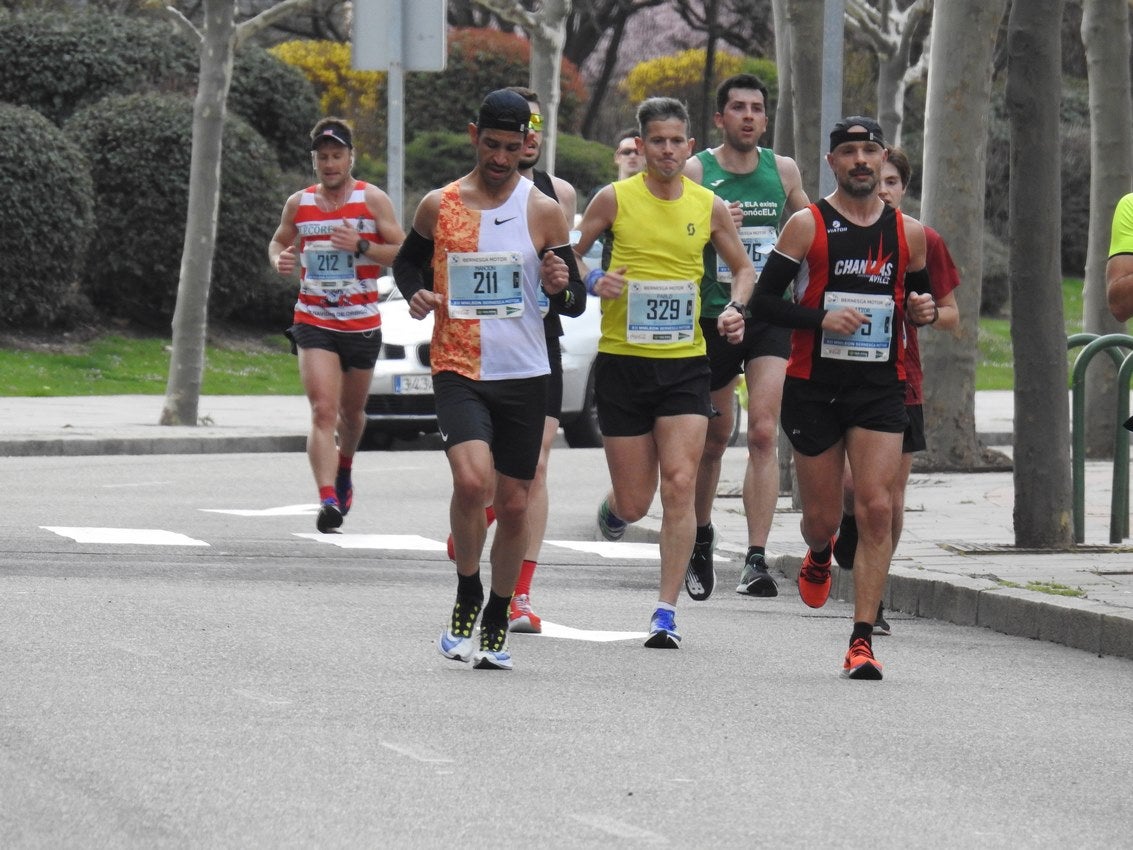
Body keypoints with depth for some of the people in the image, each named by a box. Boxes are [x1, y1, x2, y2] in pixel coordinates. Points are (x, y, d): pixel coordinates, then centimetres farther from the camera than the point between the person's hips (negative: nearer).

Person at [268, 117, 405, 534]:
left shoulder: (373, 199, -2)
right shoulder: (299, 203, 6)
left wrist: (361, 246, -20)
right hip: (313, 322, 0)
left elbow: (403, 252, -3)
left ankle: (343, 470, 49)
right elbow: (279, 240, 22)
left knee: (351, 411, 18)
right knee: (323, 411, -17)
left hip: (362, 323, 0)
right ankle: (328, 499, -27)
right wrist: (280, 258, -2)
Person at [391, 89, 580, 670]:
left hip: (523, 376, 2)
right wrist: (415, 293, -4)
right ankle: (467, 597, -3)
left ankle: (497, 623, 23)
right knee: (473, 480, -24)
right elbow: (408, 260, 18)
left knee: (514, 503, 6)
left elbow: (572, 304, 7)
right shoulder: (439, 205, 2)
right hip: (458, 371, -2)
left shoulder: (544, 212, 2)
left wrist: (560, 286, -16)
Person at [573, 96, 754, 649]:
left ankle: (666, 613, -8)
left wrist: (735, 308, -2)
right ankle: (614, 506, 42)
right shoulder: (615, 199, -2)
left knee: (679, 486, -12)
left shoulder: (709, 207, 4)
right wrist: (593, 282, -15)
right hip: (622, 360, -1)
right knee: (635, 503, 3)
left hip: (685, 363, 1)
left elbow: (743, 268, 18)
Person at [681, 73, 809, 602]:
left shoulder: (783, 170, 6)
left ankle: (756, 559, -18)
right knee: (714, 436, 11)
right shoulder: (694, 172, -2)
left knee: (763, 433, -13)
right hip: (712, 315, -1)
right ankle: (701, 535, 36)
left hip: (770, 315, 1)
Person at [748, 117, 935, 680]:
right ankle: (819, 558, 45)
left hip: (881, 387, 1)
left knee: (876, 509, -12)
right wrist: (821, 319, -18)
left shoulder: (908, 233, 7)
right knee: (822, 516, 6)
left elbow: (920, 294, 23)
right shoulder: (807, 226, -2)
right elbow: (762, 300, -4)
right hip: (814, 386, -1)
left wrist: (922, 310, -1)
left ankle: (862, 639, -10)